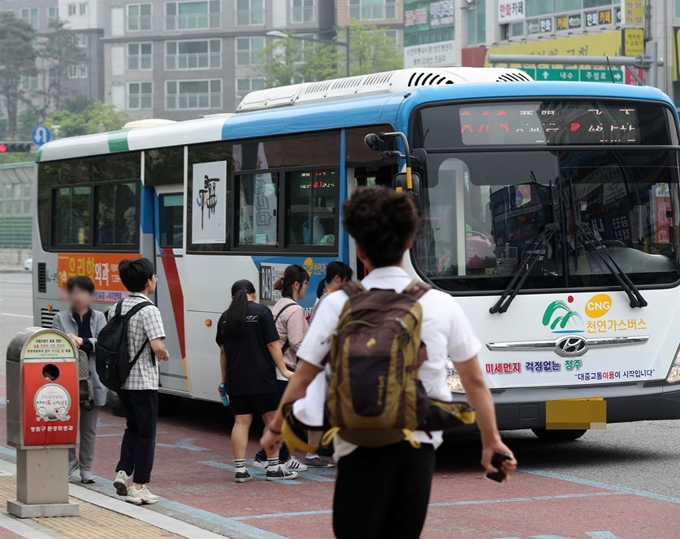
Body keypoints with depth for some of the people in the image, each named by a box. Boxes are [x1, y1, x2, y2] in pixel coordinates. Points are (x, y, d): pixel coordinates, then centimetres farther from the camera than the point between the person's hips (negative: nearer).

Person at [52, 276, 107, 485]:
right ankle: (71, 460, 17)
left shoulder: (98, 318, 8)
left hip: (92, 379, 1)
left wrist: (82, 341, -22)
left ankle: (86, 468, 19)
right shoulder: (60, 318, 5)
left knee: (89, 428, 9)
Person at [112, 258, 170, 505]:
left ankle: (123, 472, 10)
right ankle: (139, 487, 3)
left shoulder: (118, 308, 6)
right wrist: (165, 355, -5)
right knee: (146, 433, 2)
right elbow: (157, 346, -25)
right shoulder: (149, 310, -16)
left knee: (133, 427, 22)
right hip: (143, 381, -7)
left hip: (121, 380, 7)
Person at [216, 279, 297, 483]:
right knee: (272, 421, 5)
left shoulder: (226, 317, 9)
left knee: (241, 422, 6)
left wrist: (224, 379, 21)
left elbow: (223, 351, 13)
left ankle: (240, 469, 2)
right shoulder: (261, 312, -6)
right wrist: (284, 370, -7)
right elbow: (272, 344, -10)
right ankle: (273, 468, 7)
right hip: (261, 377, -5)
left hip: (236, 379, 5)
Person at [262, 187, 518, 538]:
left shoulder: (339, 305, -4)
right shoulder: (442, 305, 3)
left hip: (362, 447, -2)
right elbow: (475, 382, 11)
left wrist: (276, 429, 17)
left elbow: (303, 379, 1)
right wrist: (492, 442, 23)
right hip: (418, 447, 2)